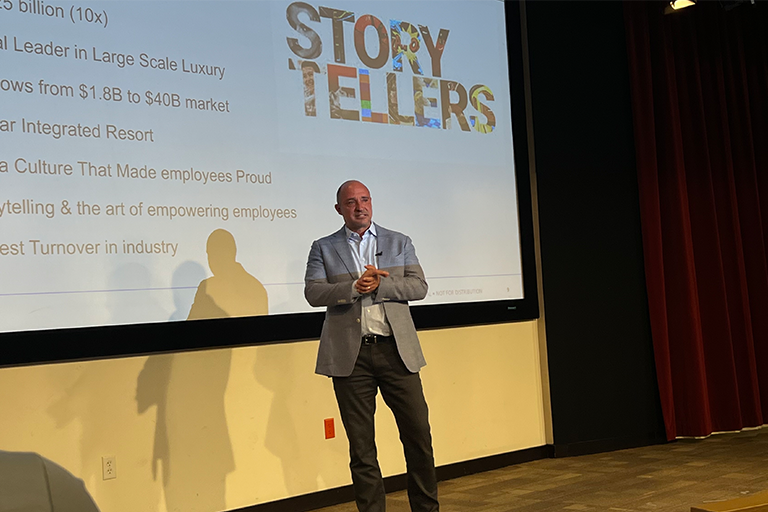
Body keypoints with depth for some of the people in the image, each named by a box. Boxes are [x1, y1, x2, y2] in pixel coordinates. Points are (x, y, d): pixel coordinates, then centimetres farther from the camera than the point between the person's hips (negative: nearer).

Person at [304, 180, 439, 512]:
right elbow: (313, 292, -3)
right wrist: (354, 288, -17)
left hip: (396, 350, 1)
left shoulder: (399, 243, 13)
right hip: (350, 355, -1)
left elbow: (418, 286, 2)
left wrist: (379, 285, -12)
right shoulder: (323, 248, 10)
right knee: (361, 446, 5)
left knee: (418, 435, 2)